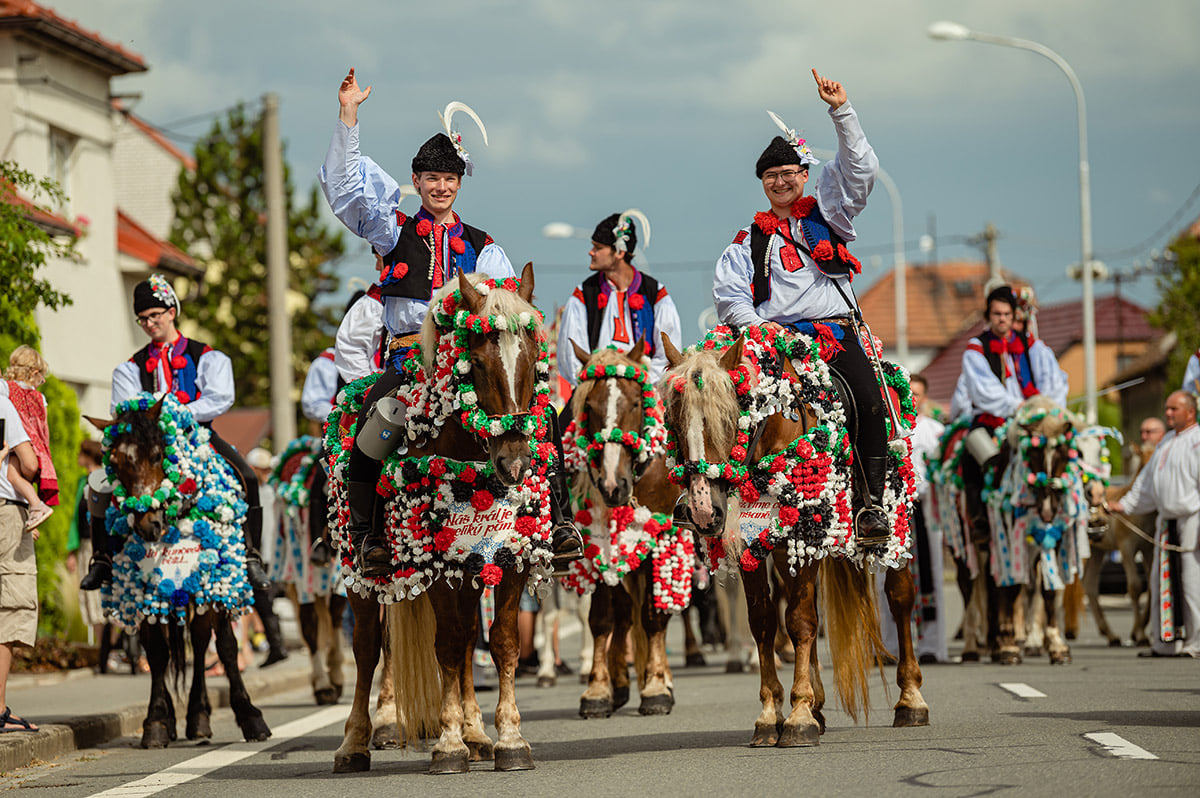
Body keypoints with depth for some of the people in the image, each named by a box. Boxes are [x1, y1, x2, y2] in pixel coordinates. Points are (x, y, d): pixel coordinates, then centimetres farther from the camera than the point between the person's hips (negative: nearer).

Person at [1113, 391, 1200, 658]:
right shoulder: (1167, 441, 18)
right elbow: (1148, 480, 24)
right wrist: (1125, 504, 16)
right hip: (1167, 522, 9)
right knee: (1163, 581, 10)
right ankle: (1165, 643, 18)